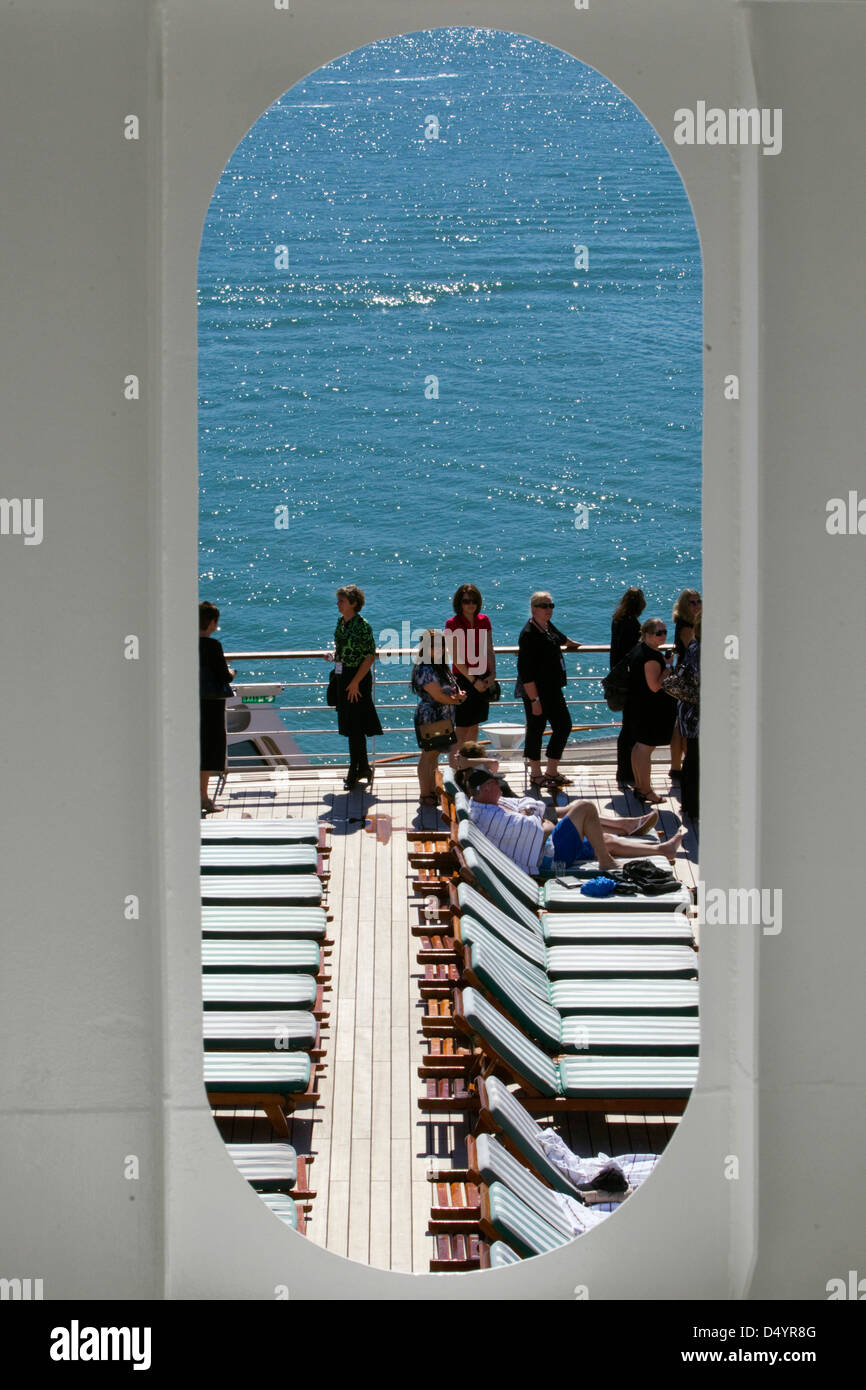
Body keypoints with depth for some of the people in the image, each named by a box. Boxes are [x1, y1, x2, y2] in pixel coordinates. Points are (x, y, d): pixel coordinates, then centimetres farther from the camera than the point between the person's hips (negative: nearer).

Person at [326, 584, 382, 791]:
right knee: (350, 725, 13)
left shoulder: (362, 625, -16)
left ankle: (355, 771, 6)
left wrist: (355, 682, -18)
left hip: (358, 678, -8)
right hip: (342, 677, 8)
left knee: (354, 726, -3)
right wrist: (333, 655, -1)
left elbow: (370, 656, -16)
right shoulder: (340, 622, 7)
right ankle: (363, 768, 24)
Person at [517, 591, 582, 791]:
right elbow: (525, 672, -24)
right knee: (536, 730, 2)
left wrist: (572, 644, 54)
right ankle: (536, 775, 15)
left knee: (563, 725, 12)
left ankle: (552, 771, 23)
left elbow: (559, 638, 34)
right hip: (536, 692, -10)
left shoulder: (548, 627, 7)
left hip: (553, 690, 10)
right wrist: (534, 700, -25)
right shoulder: (529, 634, -21)